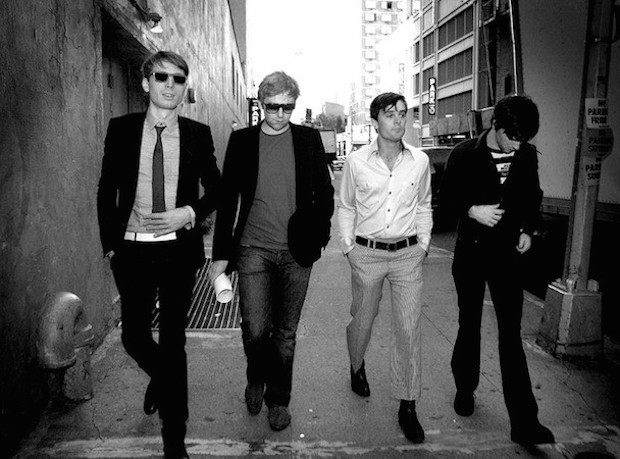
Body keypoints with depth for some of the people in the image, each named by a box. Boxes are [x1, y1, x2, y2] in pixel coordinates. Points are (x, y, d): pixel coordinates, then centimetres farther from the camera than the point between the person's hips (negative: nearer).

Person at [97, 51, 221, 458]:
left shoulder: (198, 133, 0)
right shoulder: (121, 129, 1)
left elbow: (215, 189, 7)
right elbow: (107, 191, 5)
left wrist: (191, 212, -11)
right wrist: (109, 243, 1)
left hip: (179, 248, -1)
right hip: (132, 249, 2)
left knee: (173, 341, 6)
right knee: (134, 336, 11)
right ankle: (161, 378, 47)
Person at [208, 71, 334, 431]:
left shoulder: (309, 139, 4)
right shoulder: (242, 141, 3)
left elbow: (325, 192, 10)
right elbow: (228, 199, 3)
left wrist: (318, 235, 1)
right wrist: (221, 253, 0)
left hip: (296, 252, 1)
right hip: (253, 249, 0)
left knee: (285, 332, 9)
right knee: (255, 329, -3)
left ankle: (279, 400, 29)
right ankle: (256, 379, 30)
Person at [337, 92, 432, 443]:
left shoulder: (420, 161, 1)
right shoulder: (357, 162, -3)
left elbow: (424, 206, 14)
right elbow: (347, 207, 8)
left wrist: (424, 243, 7)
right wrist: (348, 246, 2)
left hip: (409, 254, 1)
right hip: (367, 253, -1)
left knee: (409, 329, 1)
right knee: (363, 319, 13)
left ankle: (408, 406, 15)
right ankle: (357, 366, 46)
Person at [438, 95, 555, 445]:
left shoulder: (527, 155, -1)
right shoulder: (465, 154, -9)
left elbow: (533, 197, 14)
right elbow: (446, 199, -3)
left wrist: (528, 230, 1)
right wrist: (472, 210, -20)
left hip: (509, 252, 2)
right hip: (471, 251, -1)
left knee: (512, 333, 2)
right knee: (470, 325, 12)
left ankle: (524, 421, 8)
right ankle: (465, 388, 35)